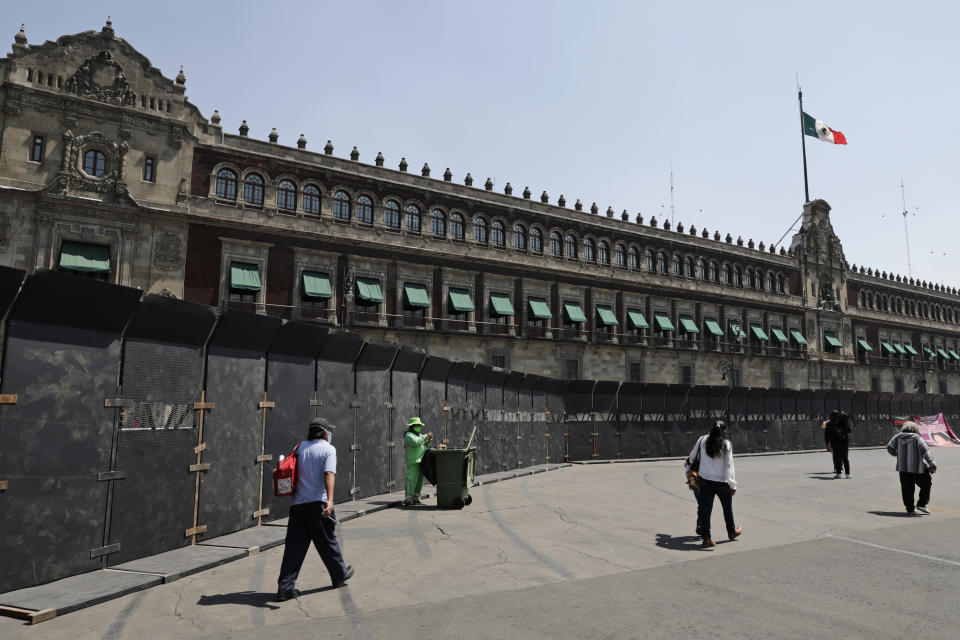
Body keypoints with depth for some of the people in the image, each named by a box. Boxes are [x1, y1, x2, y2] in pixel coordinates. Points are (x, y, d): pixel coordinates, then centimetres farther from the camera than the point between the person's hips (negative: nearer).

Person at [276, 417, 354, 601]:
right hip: (317, 503, -4)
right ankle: (340, 575, 28)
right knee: (327, 542, 11)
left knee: (294, 545, 6)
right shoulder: (328, 449, -5)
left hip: (297, 503, 5)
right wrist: (330, 500, -30)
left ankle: (285, 588, 3)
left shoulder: (300, 447, 11)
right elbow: (329, 474, -19)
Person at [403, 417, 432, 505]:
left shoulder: (419, 435, 22)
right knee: (412, 480, -10)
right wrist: (425, 436, -19)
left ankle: (416, 498, 15)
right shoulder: (409, 435, -6)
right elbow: (415, 443, -24)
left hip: (421, 461, 9)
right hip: (413, 461, -9)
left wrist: (429, 440, 6)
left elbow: (425, 446, 24)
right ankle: (408, 499, -6)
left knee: (420, 480, 9)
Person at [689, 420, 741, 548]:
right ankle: (732, 531, 40)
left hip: (705, 481, 1)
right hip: (722, 482, -1)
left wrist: (688, 459, 32)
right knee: (727, 508, 21)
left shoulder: (702, 441, -5)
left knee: (705, 508, 4)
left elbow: (693, 455, 9)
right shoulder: (727, 444, -11)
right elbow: (729, 465, -12)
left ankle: (706, 537, 2)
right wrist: (733, 484, -7)